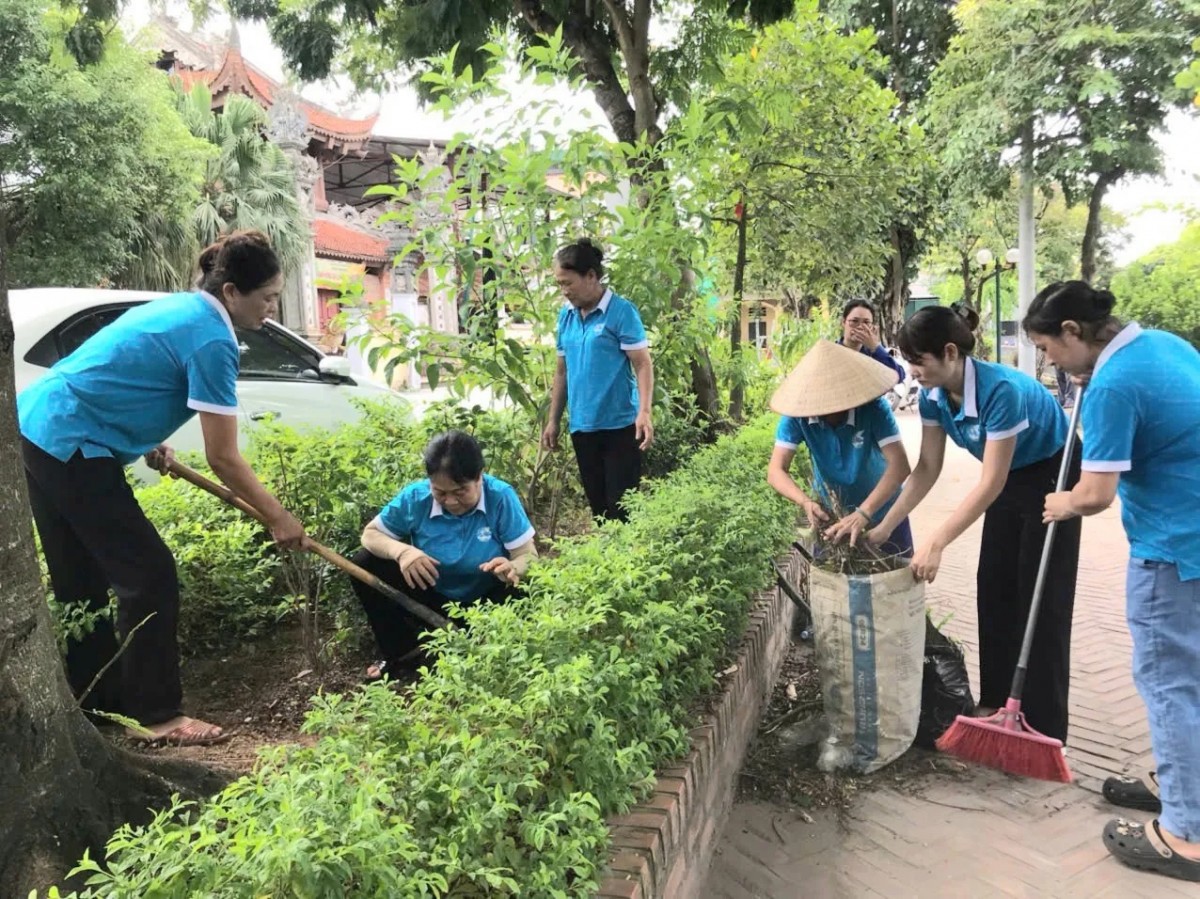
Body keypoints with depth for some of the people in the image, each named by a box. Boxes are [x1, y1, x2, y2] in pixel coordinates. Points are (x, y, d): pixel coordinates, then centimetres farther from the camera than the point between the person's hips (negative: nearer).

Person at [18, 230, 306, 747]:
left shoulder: (179, 308, 12)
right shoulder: (212, 339, -16)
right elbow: (222, 459, -15)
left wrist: (148, 442, 12)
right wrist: (277, 517, -5)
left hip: (37, 427, 10)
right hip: (71, 446, -10)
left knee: (81, 583, 16)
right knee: (150, 577, -5)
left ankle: (95, 703, 28)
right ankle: (154, 715, 1)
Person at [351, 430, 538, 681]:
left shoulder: (501, 498, -23)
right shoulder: (415, 496, -18)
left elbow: (530, 556, -22)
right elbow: (370, 534, -7)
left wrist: (514, 569, -48)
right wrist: (401, 551, -31)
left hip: (483, 604, -2)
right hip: (432, 599, 3)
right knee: (366, 563, -16)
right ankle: (400, 652, 2)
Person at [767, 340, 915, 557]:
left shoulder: (873, 407, -27)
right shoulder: (798, 415, -23)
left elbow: (899, 465, -35)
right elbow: (776, 471, -23)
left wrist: (863, 513, -48)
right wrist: (806, 502, -42)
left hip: (882, 513, -1)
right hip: (831, 514, 1)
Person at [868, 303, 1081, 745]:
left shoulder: (1002, 390, -37)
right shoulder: (933, 395, -15)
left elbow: (989, 484, -34)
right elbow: (927, 468, -7)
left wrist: (936, 543, -34)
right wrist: (885, 527, -11)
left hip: (1053, 478, -7)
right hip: (1011, 479, 7)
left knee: (1041, 599, -5)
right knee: (993, 588, 9)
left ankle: (1043, 727, 5)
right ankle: (996, 702, 22)